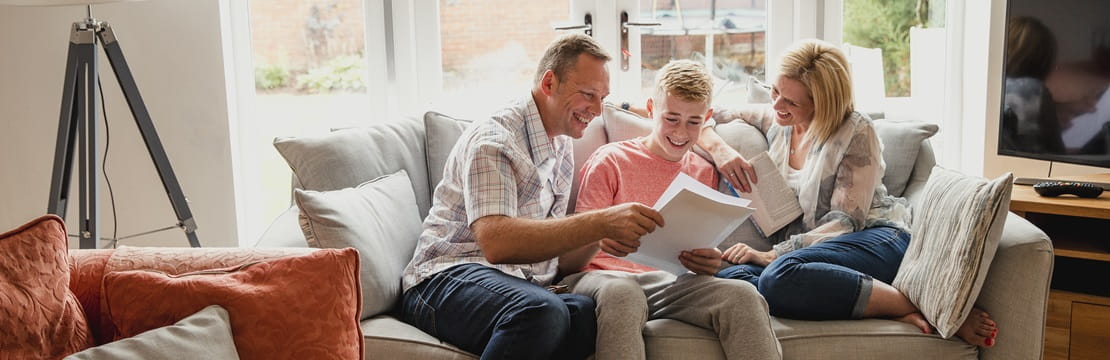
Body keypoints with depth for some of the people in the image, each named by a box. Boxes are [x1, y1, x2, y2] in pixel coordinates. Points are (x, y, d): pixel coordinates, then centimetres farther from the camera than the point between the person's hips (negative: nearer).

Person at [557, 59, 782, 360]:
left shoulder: (705, 173, 21)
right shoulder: (611, 160, 9)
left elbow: (703, 250, 23)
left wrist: (710, 262, -3)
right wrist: (603, 239, -21)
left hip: (671, 281, 3)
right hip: (609, 275, -2)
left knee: (743, 296, -29)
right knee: (621, 295, -41)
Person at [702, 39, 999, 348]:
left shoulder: (856, 132, -3)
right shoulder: (771, 122, 13)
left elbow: (846, 221, -9)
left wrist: (773, 254, -18)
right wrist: (719, 149, -4)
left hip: (876, 240, -6)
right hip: (801, 250, 6)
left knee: (781, 274, -39)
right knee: (728, 277, -29)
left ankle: (918, 305, -28)